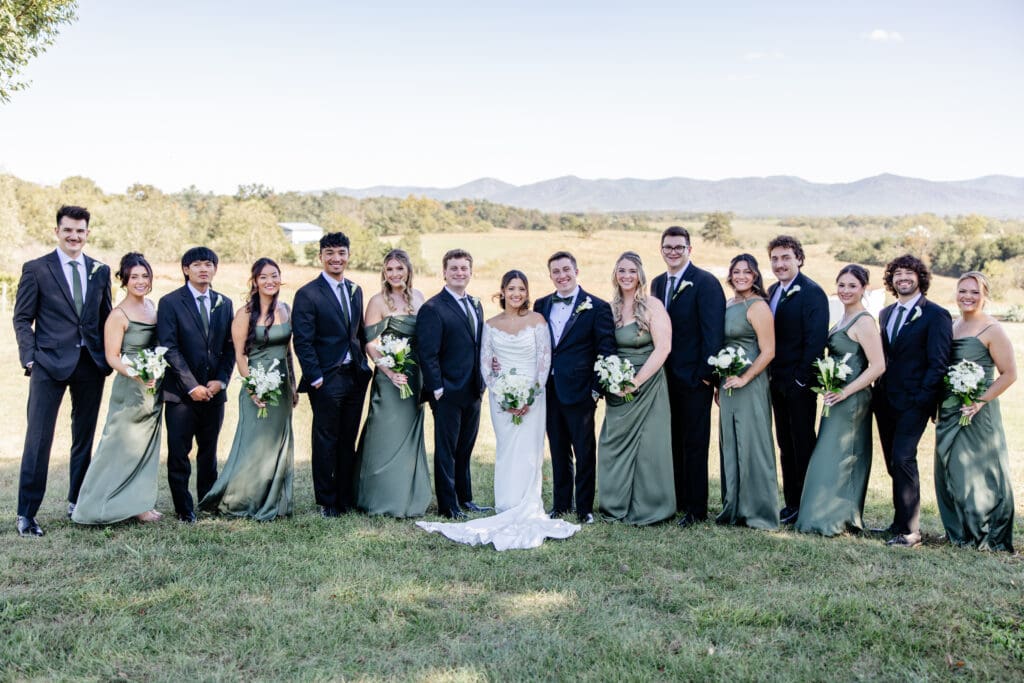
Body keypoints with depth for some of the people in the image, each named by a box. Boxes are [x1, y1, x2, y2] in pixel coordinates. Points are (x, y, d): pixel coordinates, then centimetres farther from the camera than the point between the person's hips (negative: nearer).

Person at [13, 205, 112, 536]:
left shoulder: (100, 270, 10)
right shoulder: (36, 269, 0)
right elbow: (22, 319, 0)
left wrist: (109, 357, 3)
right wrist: (30, 358, -10)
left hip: (91, 363, 4)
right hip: (50, 363, -4)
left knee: (84, 437, 12)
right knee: (38, 438, -4)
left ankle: (77, 502, 26)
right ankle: (26, 513, 4)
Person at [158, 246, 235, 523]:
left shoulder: (224, 303, 10)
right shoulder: (170, 302, -3)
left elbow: (229, 347, 11)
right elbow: (169, 348, -9)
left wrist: (220, 381, -4)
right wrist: (192, 386, -14)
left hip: (213, 390, 4)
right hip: (181, 392, -4)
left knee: (209, 452, 11)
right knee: (179, 454, 0)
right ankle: (184, 509, 10)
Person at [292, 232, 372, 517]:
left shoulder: (355, 290, 12)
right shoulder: (307, 294, -7)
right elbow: (302, 341, -10)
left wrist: (364, 366, 9)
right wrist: (315, 378, -14)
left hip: (355, 376, 6)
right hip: (327, 378, -5)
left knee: (348, 441, 12)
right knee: (325, 442, 4)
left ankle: (346, 498, 22)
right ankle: (326, 502, 15)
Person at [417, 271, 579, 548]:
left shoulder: (537, 320, 1)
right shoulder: (491, 325, 6)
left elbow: (545, 359, -3)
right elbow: (485, 364, 4)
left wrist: (530, 397, -11)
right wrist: (503, 397, -7)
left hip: (532, 395, -1)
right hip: (501, 397, 2)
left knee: (528, 451, -4)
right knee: (505, 450, 2)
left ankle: (528, 511, 5)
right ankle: (507, 510, 9)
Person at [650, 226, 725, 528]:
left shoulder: (706, 282, -10)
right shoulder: (658, 283, 12)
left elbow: (713, 332, -14)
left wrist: (706, 374, -17)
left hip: (694, 377, -7)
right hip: (666, 375, 7)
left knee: (694, 444, 2)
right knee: (673, 442, 13)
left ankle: (696, 508, 11)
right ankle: (677, 499, 24)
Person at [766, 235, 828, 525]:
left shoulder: (812, 292, -12)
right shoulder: (773, 291, 12)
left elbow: (815, 339, -18)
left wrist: (802, 379, -18)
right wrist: (771, 376, 8)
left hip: (799, 384, -8)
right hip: (778, 382, 8)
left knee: (802, 444, 1)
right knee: (785, 444, 13)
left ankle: (805, 507, 11)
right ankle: (791, 503, 22)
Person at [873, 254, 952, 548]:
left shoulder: (936, 315, -5)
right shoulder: (886, 313, 15)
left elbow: (939, 363, -10)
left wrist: (922, 398, -16)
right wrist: (878, 392, 7)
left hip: (913, 402, -7)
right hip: (885, 401, 7)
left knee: (903, 458, -14)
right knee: (894, 462, 10)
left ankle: (909, 530, -7)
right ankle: (900, 521, 20)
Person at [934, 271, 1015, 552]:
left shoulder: (992, 330, -10)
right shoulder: (952, 326, 10)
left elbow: (1009, 374, -11)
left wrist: (981, 401, -19)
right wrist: (936, 404, 8)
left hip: (977, 413, -7)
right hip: (949, 412, 7)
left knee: (978, 472, 1)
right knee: (949, 471, 11)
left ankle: (986, 536, 16)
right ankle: (958, 531, 25)